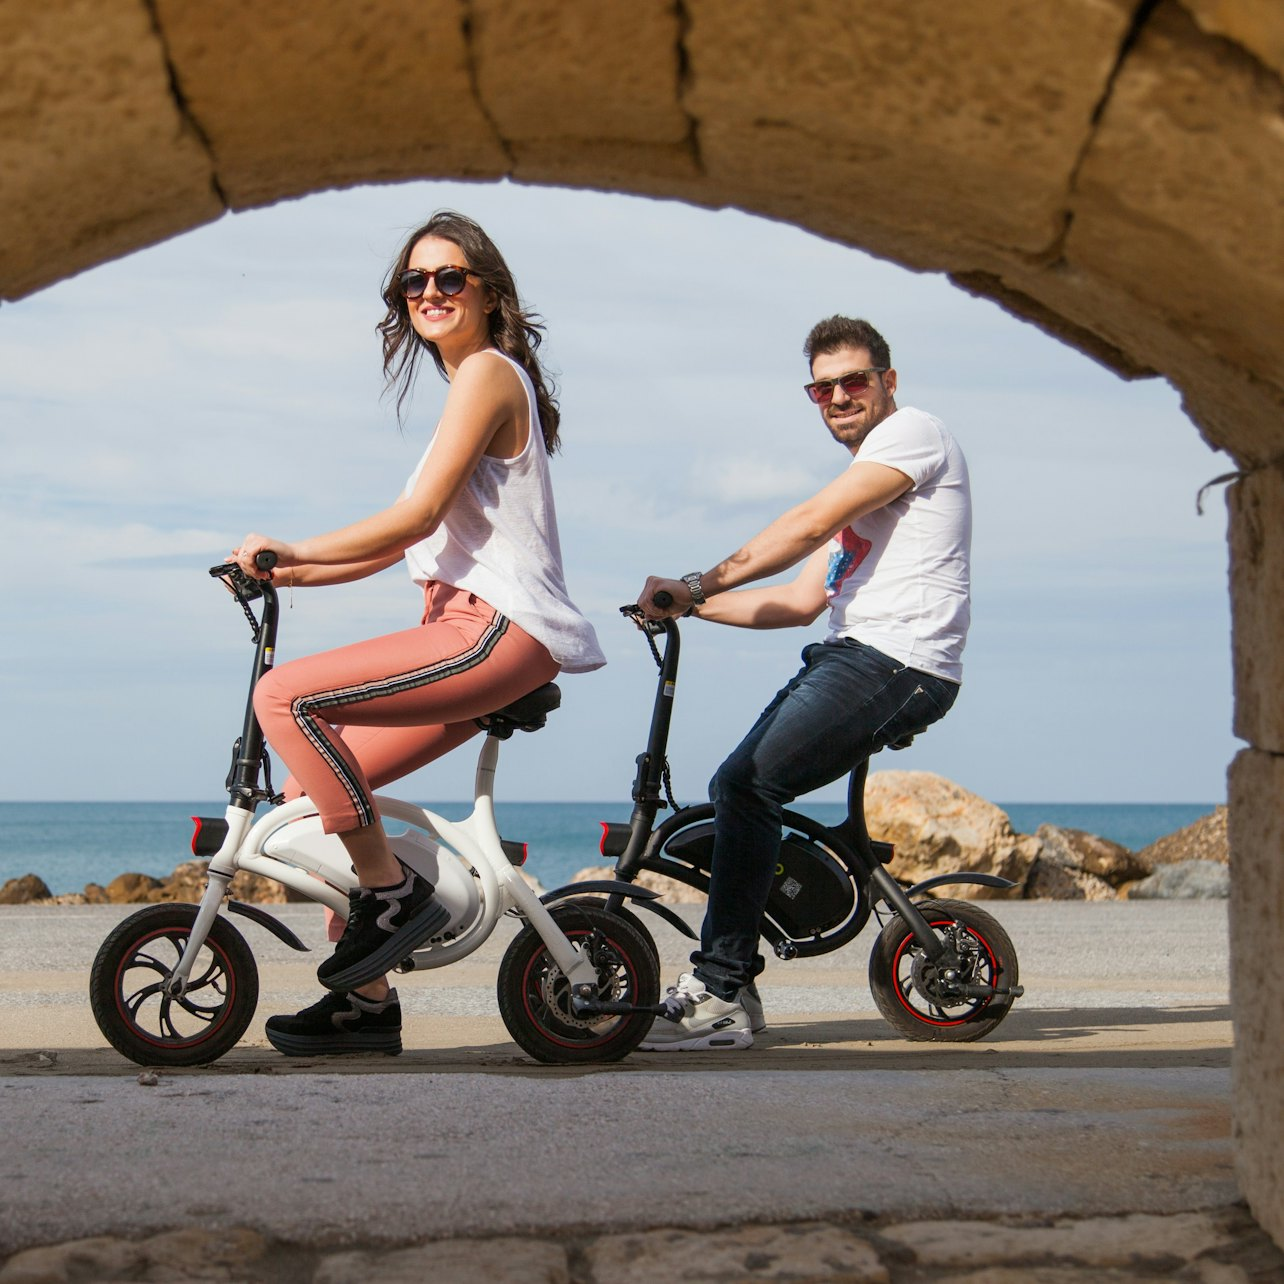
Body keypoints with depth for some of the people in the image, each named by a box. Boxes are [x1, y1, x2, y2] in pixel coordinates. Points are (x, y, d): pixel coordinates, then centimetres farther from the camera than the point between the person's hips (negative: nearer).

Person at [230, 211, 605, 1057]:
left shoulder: (488, 372, -6)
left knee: (285, 697, -20)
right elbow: (413, 537, 22)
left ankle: (391, 892, -13)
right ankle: (367, 1002, 12)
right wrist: (295, 573, 13)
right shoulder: (481, 384, 25)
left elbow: (416, 516, -16)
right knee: (316, 787, 8)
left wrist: (293, 549, -11)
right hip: (475, 632, 10)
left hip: (497, 630, -10)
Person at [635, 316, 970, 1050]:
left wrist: (698, 584, -13)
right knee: (736, 788, 5)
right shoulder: (863, 482, 27)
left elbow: (809, 526, -14)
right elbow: (806, 599, 22)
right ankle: (733, 990, 9)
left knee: (749, 788, -18)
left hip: (900, 663, -10)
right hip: (853, 657, 10)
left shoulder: (913, 433, -3)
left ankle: (719, 998, -15)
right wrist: (696, 606, 12)